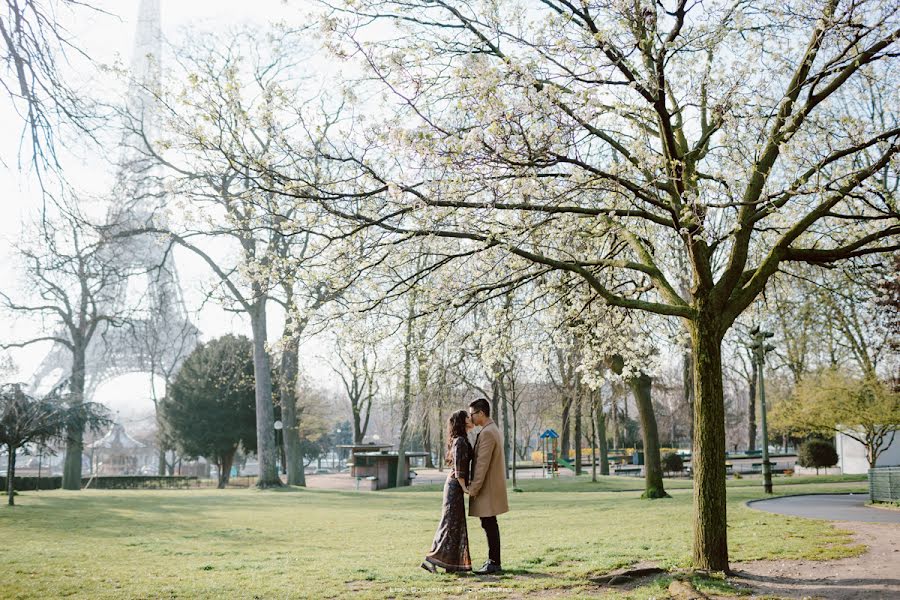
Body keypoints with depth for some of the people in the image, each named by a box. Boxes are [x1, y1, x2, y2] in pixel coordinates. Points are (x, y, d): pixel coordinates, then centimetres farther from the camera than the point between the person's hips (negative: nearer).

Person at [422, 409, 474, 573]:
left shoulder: (461, 440, 16)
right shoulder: (460, 441, -14)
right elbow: (458, 468, -19)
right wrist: (464, 488, -15)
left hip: (455, 485, 10)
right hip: (455, 486, -10)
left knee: (457, 525, 10)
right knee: (450, 523, -8)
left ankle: (453, 563, 12)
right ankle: (431, 558, -9)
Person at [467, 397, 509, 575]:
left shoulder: (487, 433, -18)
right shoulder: (492, 429, 15)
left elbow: (482, 464, -21)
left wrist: (473, 488, -17)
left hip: (487, 487, -10)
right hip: (489, 487, 10)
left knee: (489, 525, -5)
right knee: (489, 525, 13)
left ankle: (494, 563, -1)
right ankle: (493, 560, 19)